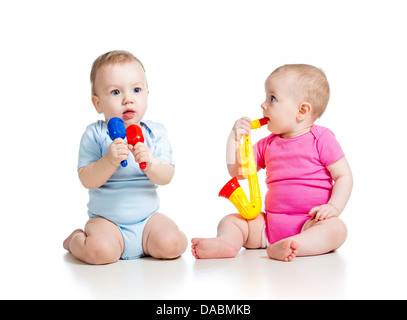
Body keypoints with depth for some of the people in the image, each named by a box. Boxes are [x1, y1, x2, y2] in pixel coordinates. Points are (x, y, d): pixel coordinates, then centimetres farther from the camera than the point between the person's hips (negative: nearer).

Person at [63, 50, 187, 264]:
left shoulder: (155, 133, -1)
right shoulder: (94, 135, -7)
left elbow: (166, 178, -8)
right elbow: (87, 180, -13)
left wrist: (150, 163, -29)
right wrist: (109, 161, -31)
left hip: (147, 217, 2)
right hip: (106, 220, -2)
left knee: (172, 244, -22)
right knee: (100, 251, -29)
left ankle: (144, 245, 14)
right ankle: (75, 240, 8)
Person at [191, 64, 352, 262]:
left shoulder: (321, 139, -2)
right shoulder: (267, 144, 13)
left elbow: (343, 176, -4)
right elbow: (237, 171, 11)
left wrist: (333, 207, -19)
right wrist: (235, 138, 2)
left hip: (310, 222, -5)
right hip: (270, 222, 5)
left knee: (336, 229, -35)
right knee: (230, 220, -4)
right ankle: (227, 242, -35)